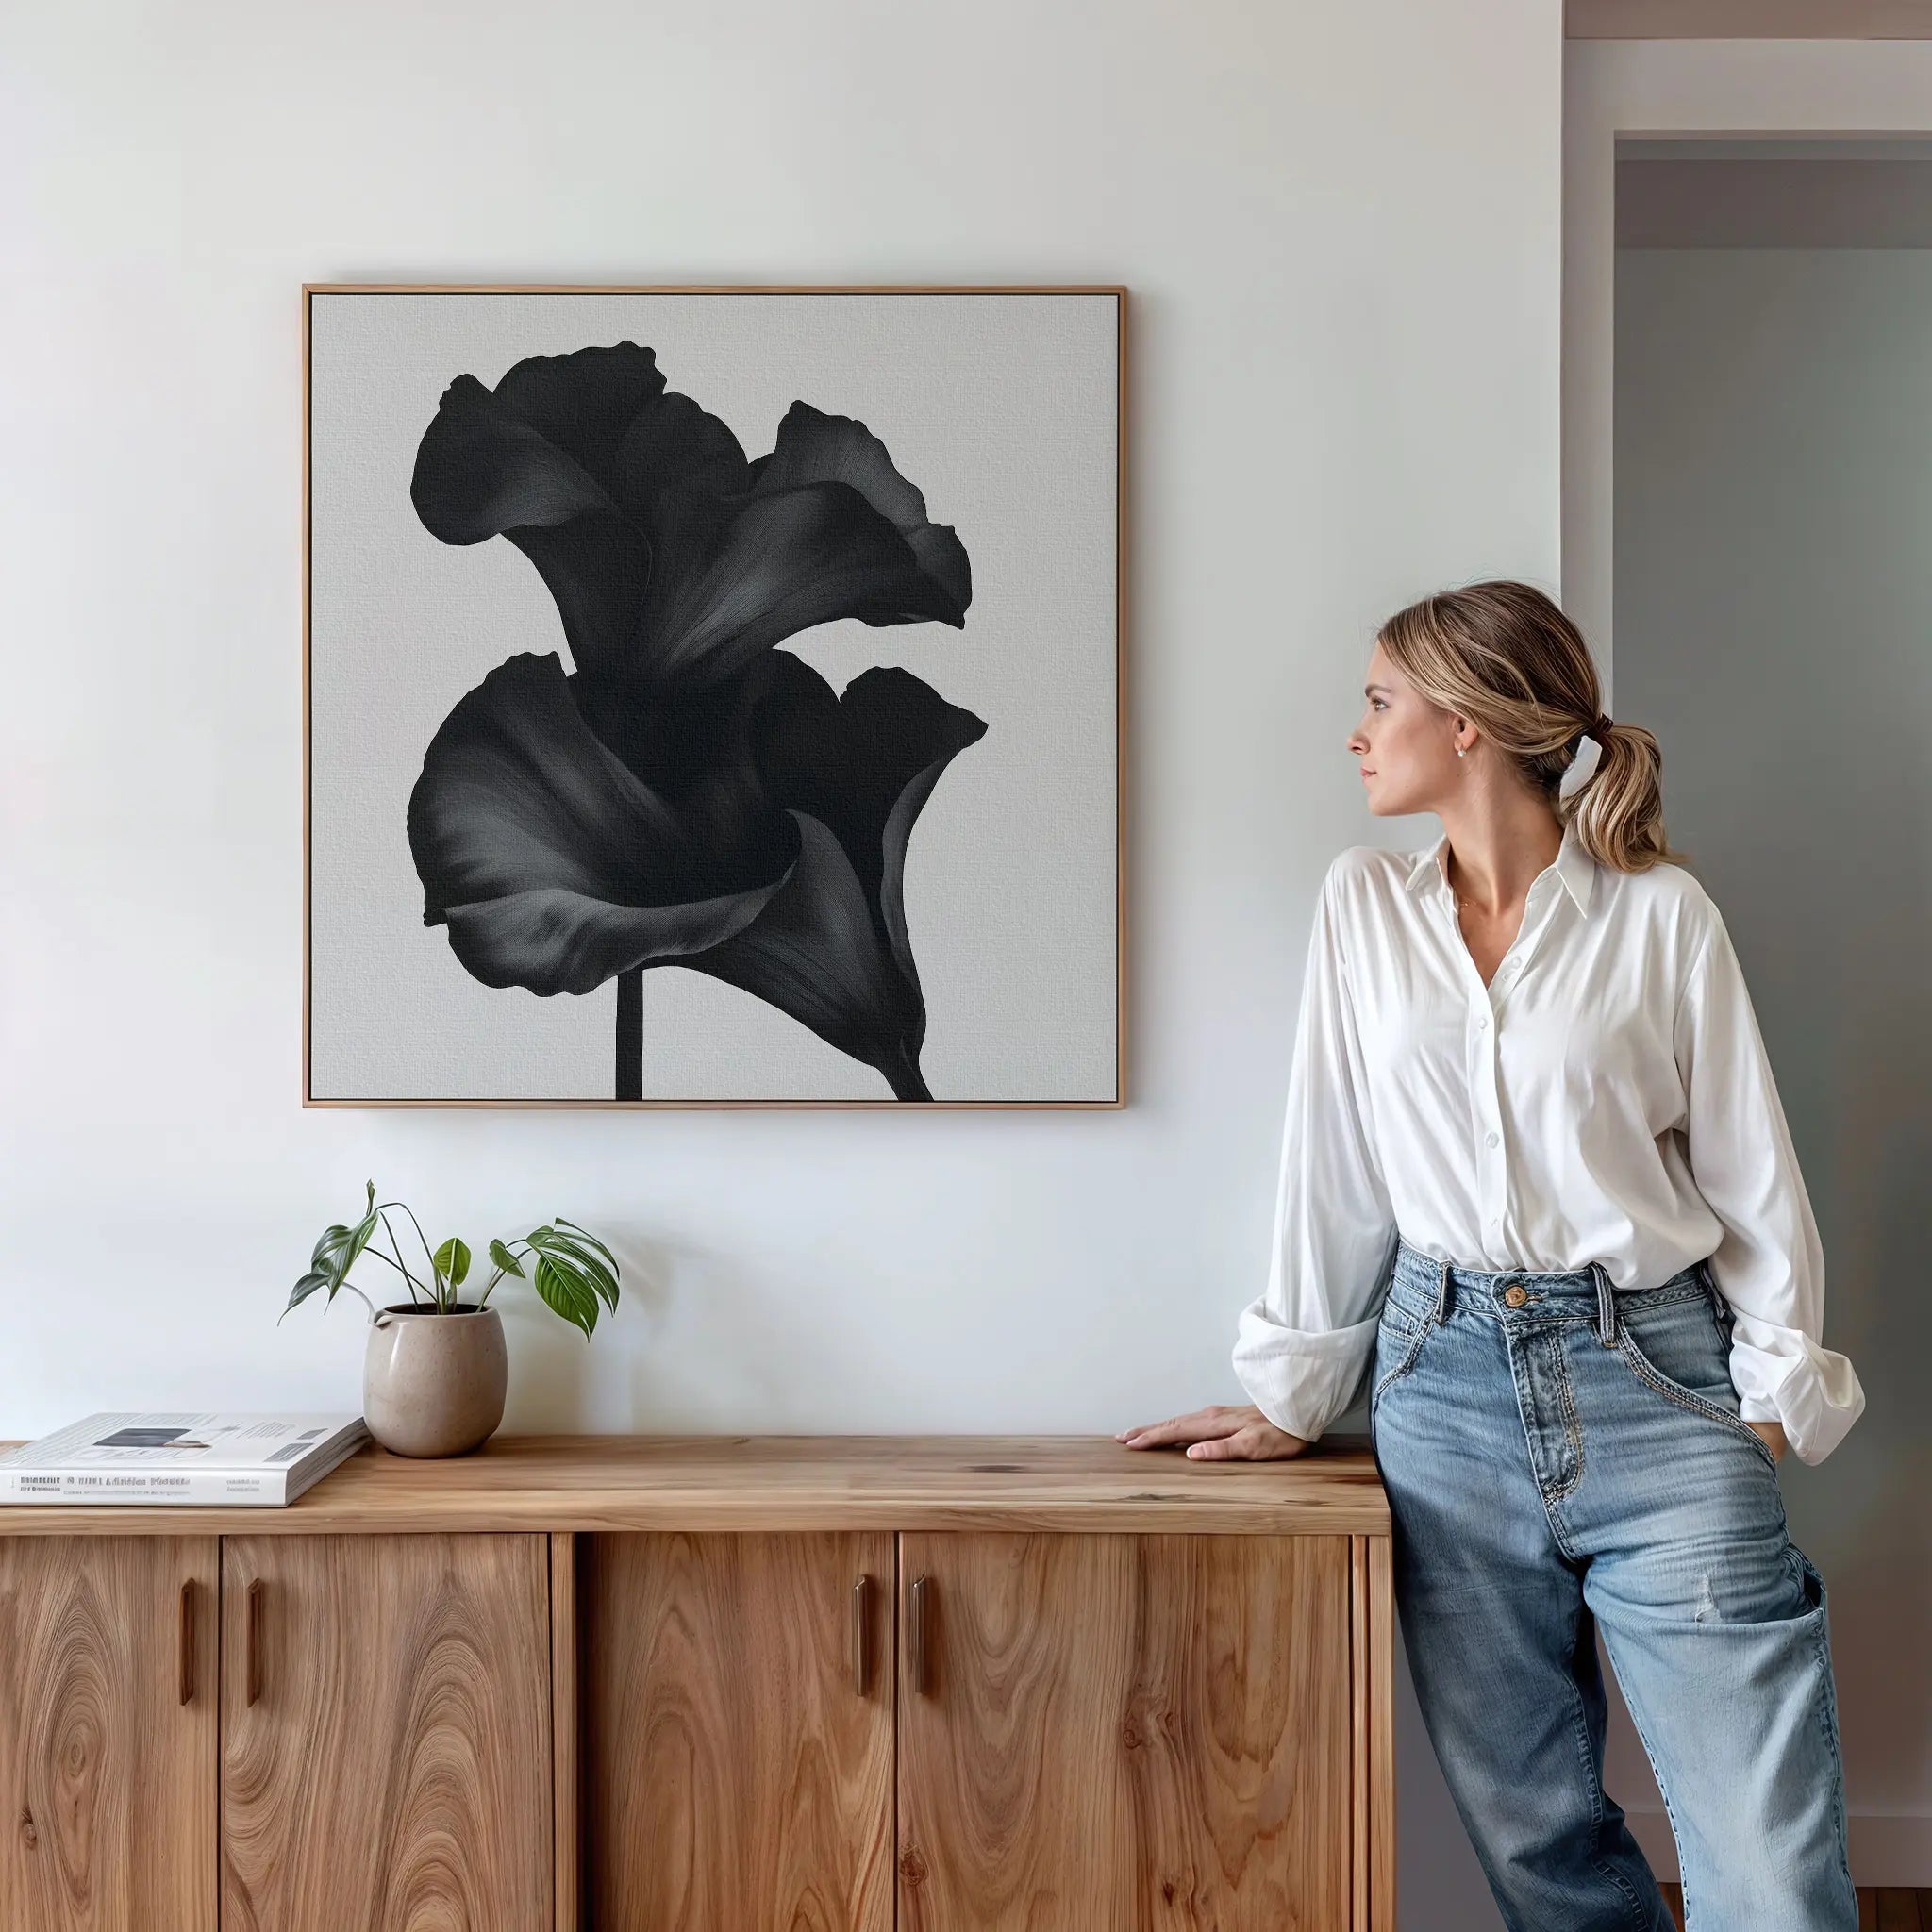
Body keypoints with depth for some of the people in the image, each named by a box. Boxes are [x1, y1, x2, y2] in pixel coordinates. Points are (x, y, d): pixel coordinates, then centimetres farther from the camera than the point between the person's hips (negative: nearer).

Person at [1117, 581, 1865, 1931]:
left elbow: (1749, 1167, 2)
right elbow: (1335, 1161, 8)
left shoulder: (1660, 911, -1)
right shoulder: (1364, 904, 7)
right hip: (1447, 1378, 3)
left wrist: (1777, 1390, -3)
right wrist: (1295, 1395, 9)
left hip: (1652, 1378, -2)